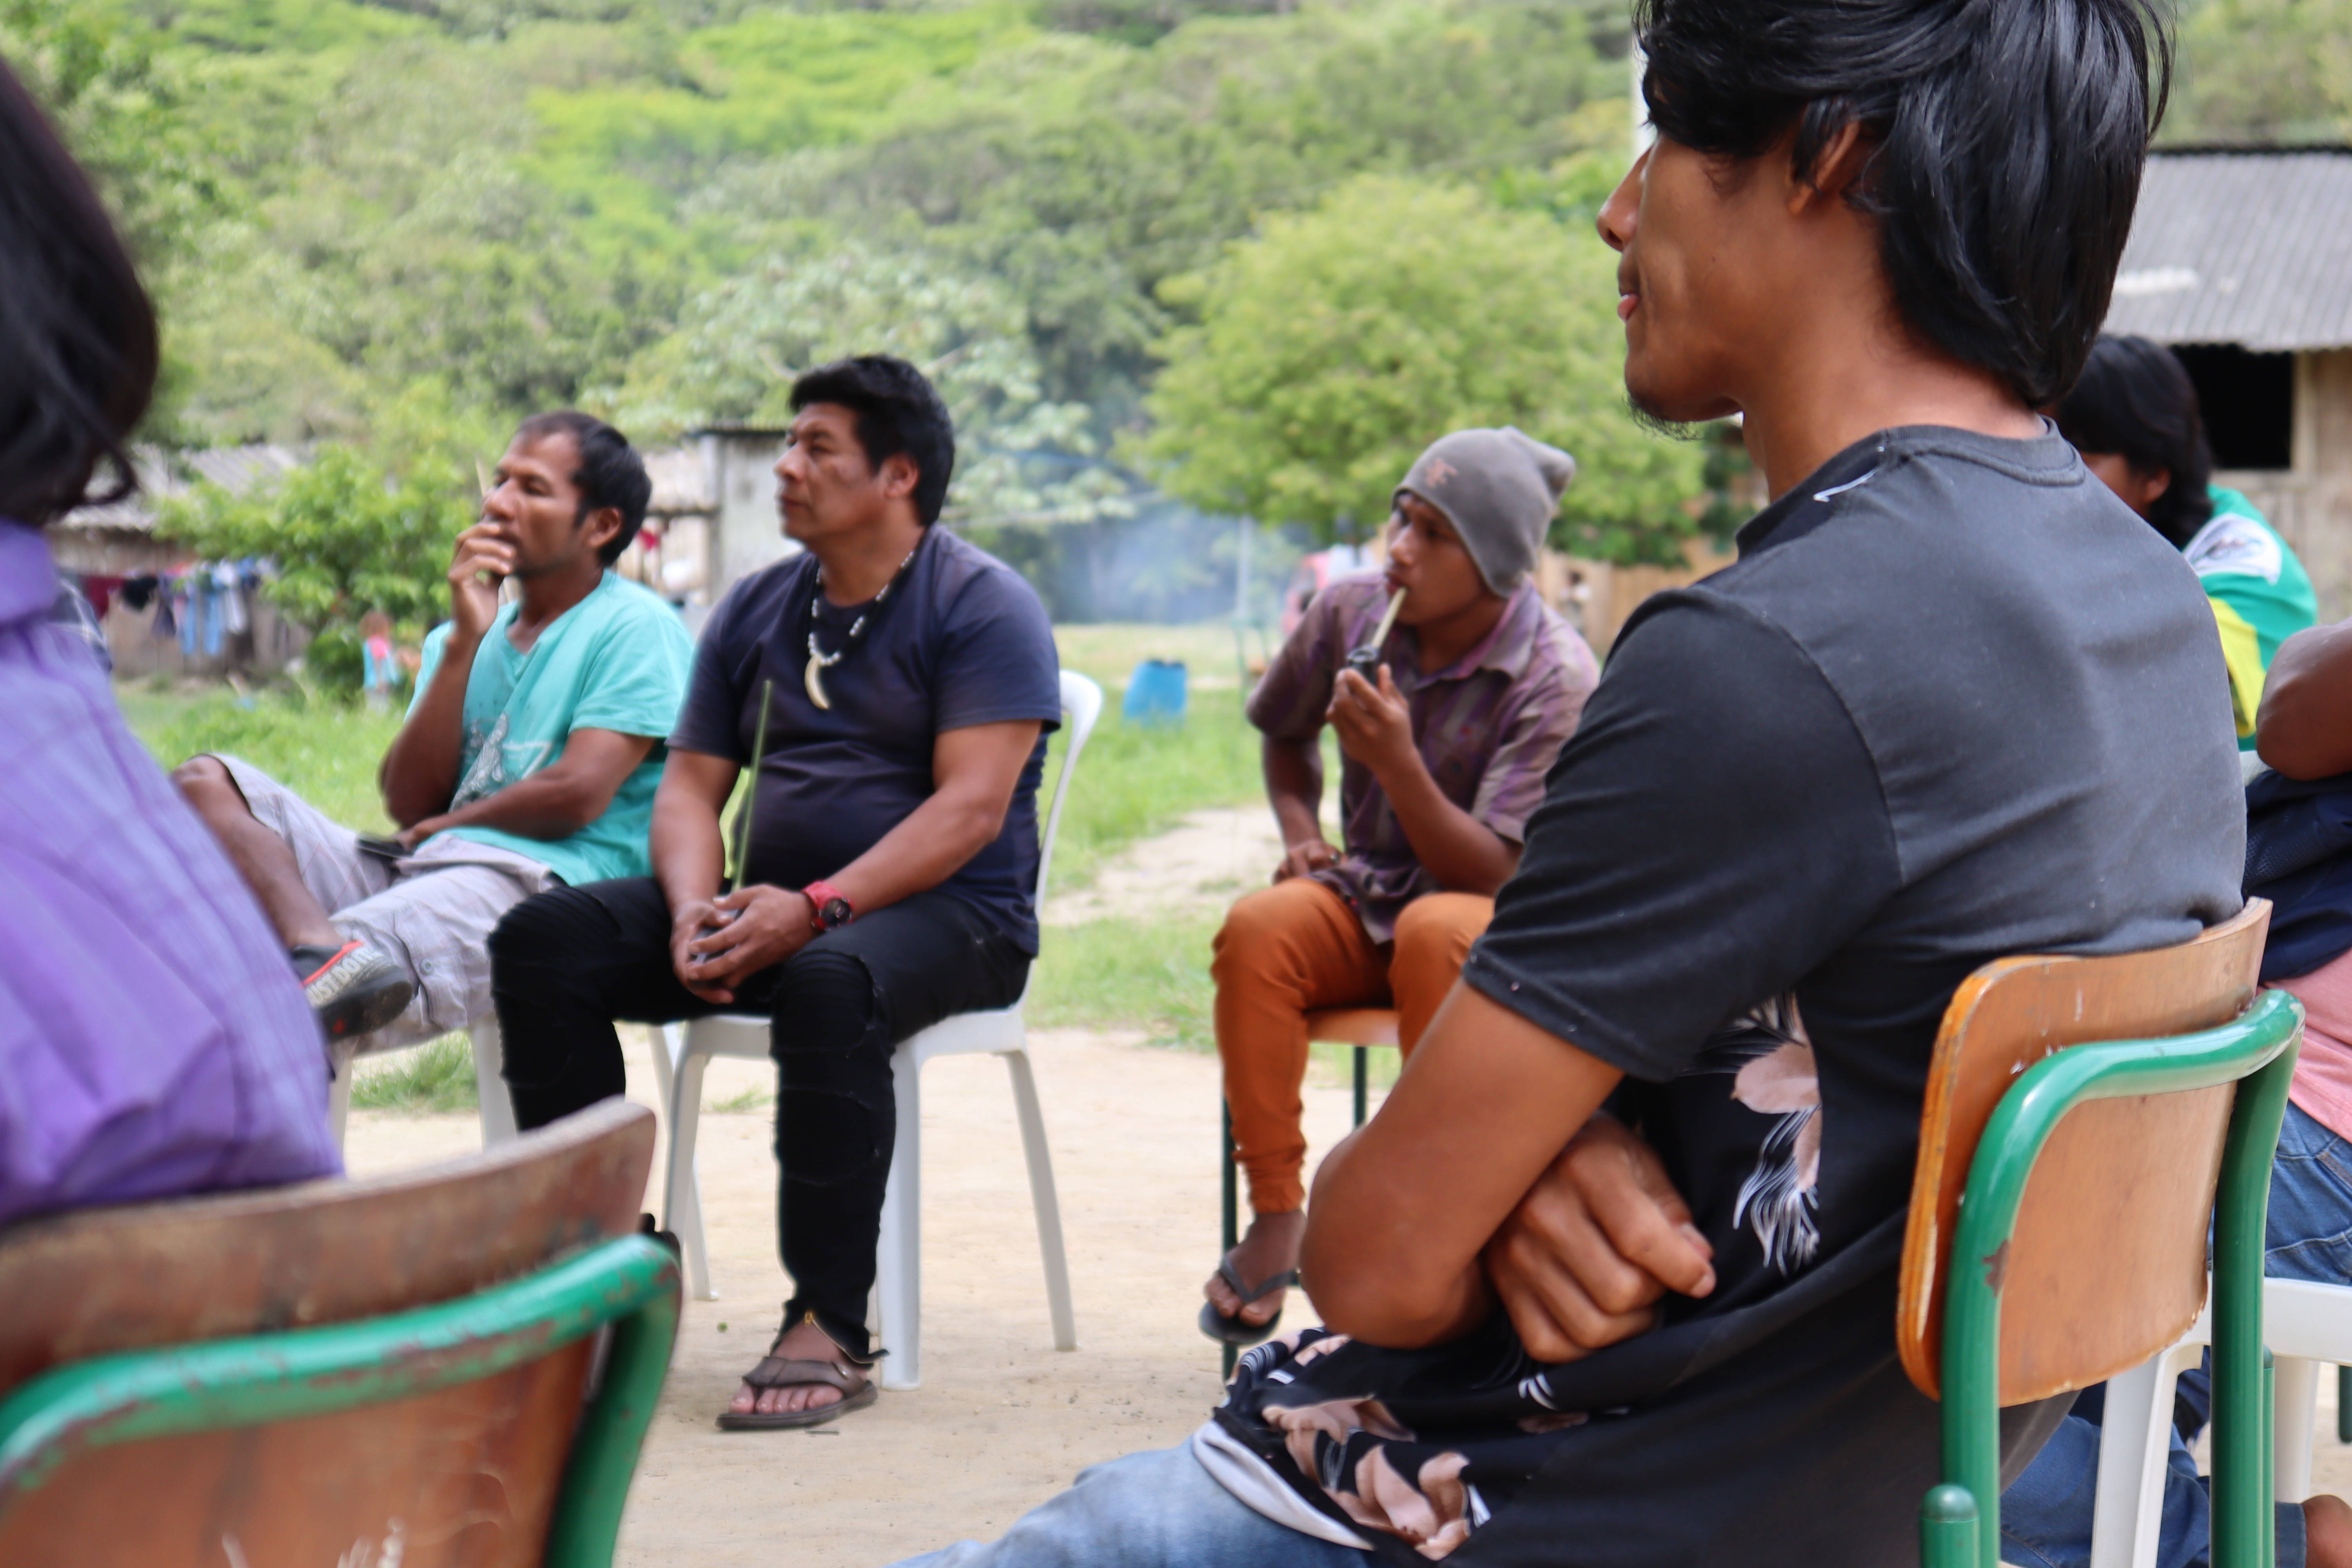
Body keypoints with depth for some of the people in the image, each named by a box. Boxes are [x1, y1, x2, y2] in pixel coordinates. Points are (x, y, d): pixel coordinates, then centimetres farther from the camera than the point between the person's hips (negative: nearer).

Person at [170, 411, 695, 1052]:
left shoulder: (638, 628, 5)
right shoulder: (467, 637, 26)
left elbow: (578, 794, -10)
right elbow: (407, 803, 11)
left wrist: (446, 826, 5)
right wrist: (465, 643, 5)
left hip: (537, 882, -8)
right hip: (414, 869, 8)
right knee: (205, 784, -12)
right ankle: (322, 951, -42)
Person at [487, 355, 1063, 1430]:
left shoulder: (983, 606, -5)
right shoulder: (754, 611, 16)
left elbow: (972, 809, -15)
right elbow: (689, 786, 13)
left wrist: (813, 909, -27)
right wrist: (695, 912, -11)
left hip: (945, 913, -6)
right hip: (770, 904, 7)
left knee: (829, 979, -41)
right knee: (542, 941, -12)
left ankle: (830, 1331, -35)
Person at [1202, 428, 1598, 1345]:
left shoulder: (1558, 679, -16)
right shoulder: (1349, 613, -3)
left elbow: (1491, 872, -20)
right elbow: (1285, 732, 22)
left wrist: (1397, 761, -31)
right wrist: (1299, 832, 4)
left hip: (1495, 922, -4)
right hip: (1365, 900, 4)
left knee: (1436, 933, -39)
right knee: (1257, 930, -29)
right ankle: (1275, 1215, -22)